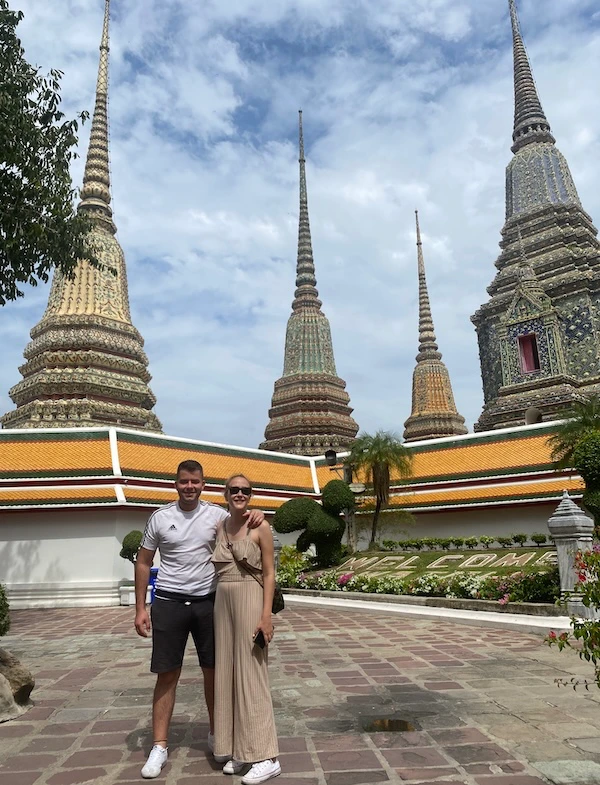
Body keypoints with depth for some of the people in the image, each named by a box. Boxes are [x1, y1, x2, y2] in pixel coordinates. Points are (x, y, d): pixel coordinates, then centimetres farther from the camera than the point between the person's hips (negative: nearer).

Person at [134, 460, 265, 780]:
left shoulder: (218, 515, -3)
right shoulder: (160, 517, -3)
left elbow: (250, 534, 5)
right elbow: (143, 562, 4)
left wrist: (257, 514, -20)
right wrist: (140, 609, 0)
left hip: (208, 602, 1)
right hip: (169, 603, -1)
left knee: (214, 671, 11)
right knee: (167, 675, 6)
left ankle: (216, 735, 30)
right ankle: (159, 746, 19)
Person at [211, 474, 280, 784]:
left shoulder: (260, 527, -8)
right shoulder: (219, 527, 8)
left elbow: (269, 574, -8)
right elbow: (217, 571, 13)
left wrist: (266, 616, -15)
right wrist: (219, 607, 10)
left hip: (250, 601, -6)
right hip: (223, 603, 6)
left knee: (251, 675, -2)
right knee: (228, 673, 10)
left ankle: (266, 757, 8)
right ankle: (240, 750, 23)